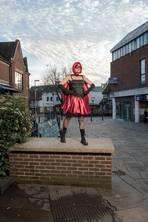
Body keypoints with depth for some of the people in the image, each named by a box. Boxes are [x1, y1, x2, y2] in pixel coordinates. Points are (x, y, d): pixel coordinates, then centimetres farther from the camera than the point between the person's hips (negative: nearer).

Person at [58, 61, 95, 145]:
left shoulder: (83, 77, 14)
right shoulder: (69, 77, 5)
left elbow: (92, 85, 18)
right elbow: (60, 85, -3)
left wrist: (87, 91, 1)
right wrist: (69, 91, -11)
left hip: (81, 100, 3)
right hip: (72, 100, -3)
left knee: (81, 119, 2)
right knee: (68, 117, 4)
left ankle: (83, 138, 7)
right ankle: (63, 135, 20)